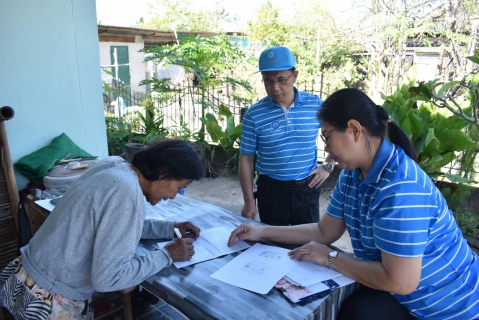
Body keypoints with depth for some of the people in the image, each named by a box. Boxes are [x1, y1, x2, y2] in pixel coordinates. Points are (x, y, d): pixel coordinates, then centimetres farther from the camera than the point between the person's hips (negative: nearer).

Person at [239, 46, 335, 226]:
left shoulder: (315, 105, -5)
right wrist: (249, 201, -4)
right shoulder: (254, 114, -8)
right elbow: (246, 159, -3)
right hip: (271, 189, -1)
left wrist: (328, 165, 0)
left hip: (307, 189, 1)